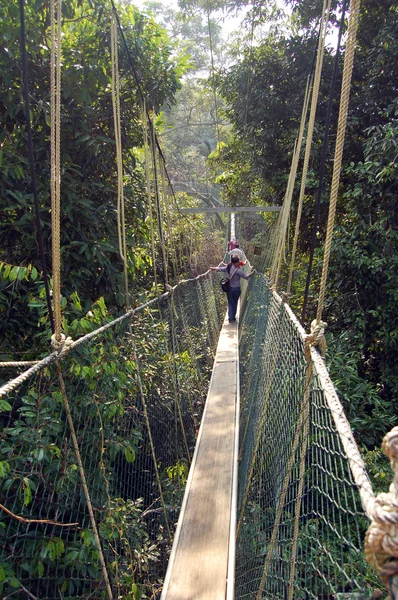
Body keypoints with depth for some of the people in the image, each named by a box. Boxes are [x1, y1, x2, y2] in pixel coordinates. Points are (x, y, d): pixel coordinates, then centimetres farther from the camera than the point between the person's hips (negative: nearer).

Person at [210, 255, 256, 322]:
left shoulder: (229, 267, -3)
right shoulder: (237, 270, -20)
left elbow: (221, 268, 11)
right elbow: (246, 276, -17)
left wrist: (213, 268, 28)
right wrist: (252, 272, -8)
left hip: (229, 288, 4)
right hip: (236, 289, -4)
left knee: (230, 303, 10)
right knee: (235, 303, 13)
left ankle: (230, 318, 3)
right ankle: (233, 317, 22)